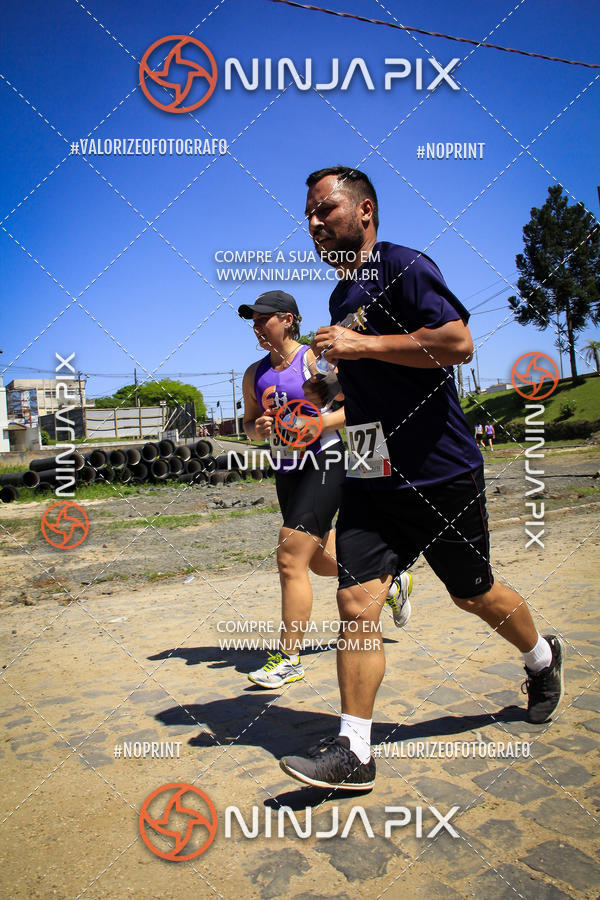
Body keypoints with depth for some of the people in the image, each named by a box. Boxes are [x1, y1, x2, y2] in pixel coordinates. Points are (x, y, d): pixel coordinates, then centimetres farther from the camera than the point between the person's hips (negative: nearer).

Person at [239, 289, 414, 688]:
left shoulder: (315, 359, -9)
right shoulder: (254, 374, 10)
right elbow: (250, 423, 18)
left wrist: (319, 423, -23)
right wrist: (258, 428, -5)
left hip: (325, 465, -8)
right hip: (287, 471, 8)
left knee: (290, 560, -13)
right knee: (320, 560, 18)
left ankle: (289, 659, 1)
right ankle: (391, 579, 44)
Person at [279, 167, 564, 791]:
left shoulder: (403, 267, -8)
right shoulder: (342, 295, 17)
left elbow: (458, 343, -22)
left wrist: (362, 345, -20)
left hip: (440, 473, -6)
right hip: (372, 477, 6)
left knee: (474, 595, 12)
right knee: (355, 604, -4)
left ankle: (543, 659, 43)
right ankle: (353, 752, 6)